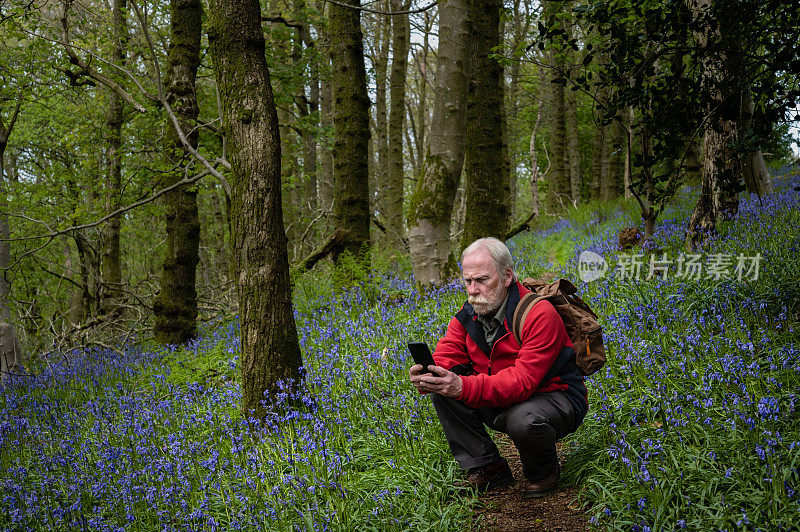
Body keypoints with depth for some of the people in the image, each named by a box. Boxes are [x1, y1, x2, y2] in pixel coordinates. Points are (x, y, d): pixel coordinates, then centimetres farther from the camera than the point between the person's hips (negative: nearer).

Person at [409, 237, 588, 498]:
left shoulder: (539, 314, -25)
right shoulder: (469, 312, -3)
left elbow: (523, 380, -33)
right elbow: (446, 356, -7)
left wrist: (464, 387, -46)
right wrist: (427, 375, -34)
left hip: (554, 397, -6)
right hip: (500, 403, 6)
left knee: (524, 420, -39)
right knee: (442, 390, -12)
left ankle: (543, 472, -1)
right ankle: (487, 469, 0)